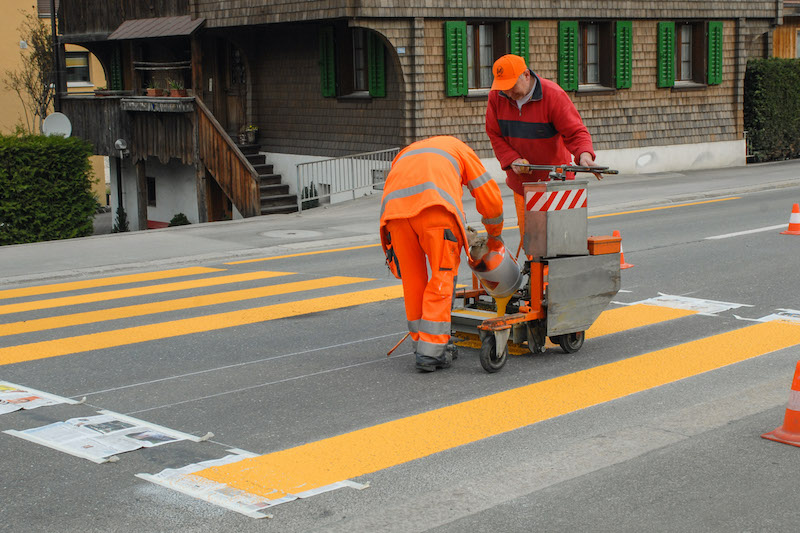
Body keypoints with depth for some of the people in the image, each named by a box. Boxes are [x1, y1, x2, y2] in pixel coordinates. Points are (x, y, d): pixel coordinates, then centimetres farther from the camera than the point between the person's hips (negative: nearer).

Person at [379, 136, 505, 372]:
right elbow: (489, 197, 29)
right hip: (435, 206, -4)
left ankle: (421, 343, 23)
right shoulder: (458, 148, 33)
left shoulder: (405, 155, 43)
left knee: (412, 280, 15)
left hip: (394, 208, 4)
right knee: (442, 277, 2)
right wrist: (495, 234, 45)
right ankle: (431, 351, -3)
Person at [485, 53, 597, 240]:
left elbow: (575, 132, -18)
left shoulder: (554, 95, -18)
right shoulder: (496, 96, -5)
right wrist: (513, 160, -14)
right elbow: (494, 135, 2)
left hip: (554, 178, -4)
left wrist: (584, 154, -39)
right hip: (521, 180, 4)